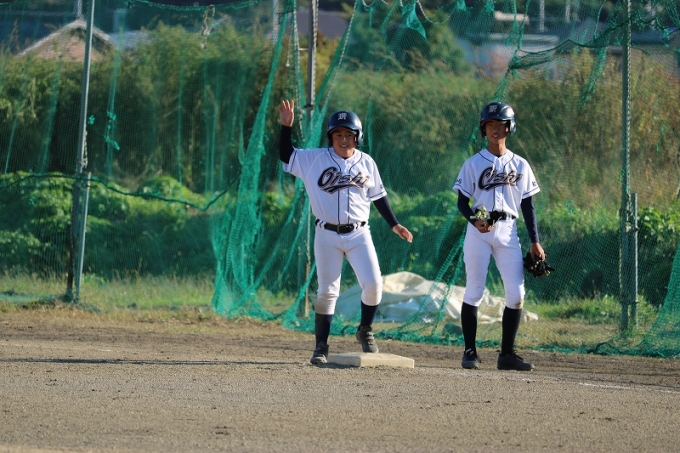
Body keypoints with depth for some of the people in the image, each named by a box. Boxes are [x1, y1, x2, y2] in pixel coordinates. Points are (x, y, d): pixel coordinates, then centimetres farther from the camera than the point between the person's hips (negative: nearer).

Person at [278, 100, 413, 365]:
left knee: (373, 284, -11)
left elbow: (378, 196, 14)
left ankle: (365, 331, 13)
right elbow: (285, 155, -1)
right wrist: (286, 126, -13)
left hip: (359, 234, 2)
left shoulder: (366, 163, 6)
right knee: (327, 292, 0)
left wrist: (394, 224, 10)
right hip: (327, 236, -1)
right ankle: (321, 346, 9)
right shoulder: (315, 159, -1)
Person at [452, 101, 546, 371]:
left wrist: (535, 242, 4)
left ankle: (507, 354, 3)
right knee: (474, 291, -4)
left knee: (516, 293, -5)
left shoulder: (520, 165, 11)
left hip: (508, 231, 2)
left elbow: (527, 205, 11)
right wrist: (474, 220, -18)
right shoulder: (473, 164, 4)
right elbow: (462, 201, 3)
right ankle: (470, 352, 2)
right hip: (479, 231, -2)